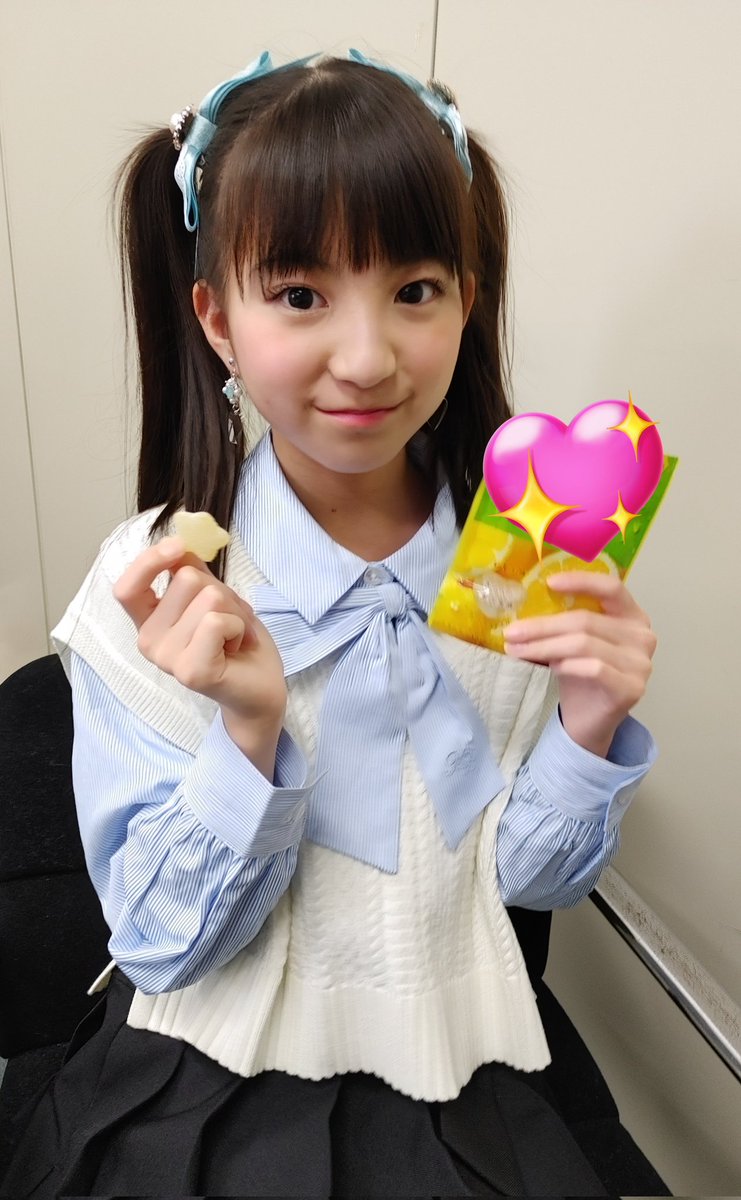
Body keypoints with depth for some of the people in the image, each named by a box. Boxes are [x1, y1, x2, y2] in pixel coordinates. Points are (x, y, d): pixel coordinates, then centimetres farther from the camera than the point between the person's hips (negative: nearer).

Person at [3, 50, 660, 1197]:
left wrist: (588, 728, -20)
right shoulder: (152, 592, -18)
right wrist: (253, 733, -29)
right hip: (210, 1087, -1)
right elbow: (164, 938, -14)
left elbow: (530, 874, -2)